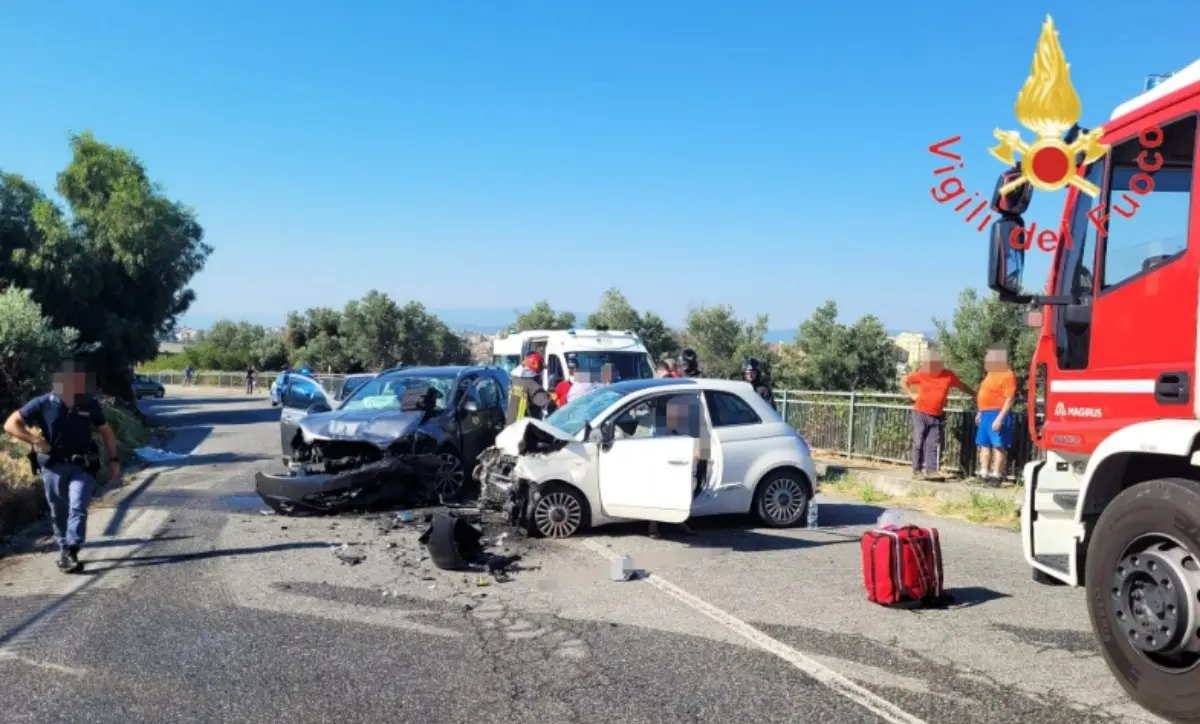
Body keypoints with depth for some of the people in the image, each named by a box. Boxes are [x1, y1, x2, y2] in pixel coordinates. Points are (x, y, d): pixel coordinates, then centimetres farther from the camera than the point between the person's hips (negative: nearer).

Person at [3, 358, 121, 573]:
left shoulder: (90, 405, -3)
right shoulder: (43, 403, -9)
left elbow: (106, 432, 10)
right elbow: (11, 424, -5)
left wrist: (113, 460, 5)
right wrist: (37, 441, -15)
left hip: (82, 467, 0)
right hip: (53, 467, 0)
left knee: (78, 508, -13)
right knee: (59, 513, 12)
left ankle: (71, 553, -14)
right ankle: (64, 550, 28)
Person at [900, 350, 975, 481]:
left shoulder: (948, 375, 0)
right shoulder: (921, 374, -3)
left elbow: (962, 386, 14)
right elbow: (904, 382, 8)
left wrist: (975, 395, 15)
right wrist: (912, 394, -1)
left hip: (937, 416, 2)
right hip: (920, 414, -2)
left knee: (933, 444, 0)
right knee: (918, 443, -1)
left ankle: (931, 470, 1)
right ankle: (917, 470, 4)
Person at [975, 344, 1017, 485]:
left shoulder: (1007, 375, -14)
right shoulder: (992, 373, 16)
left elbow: (1009, 399, -19)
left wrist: (1000, 418, -24)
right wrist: (980, 412, 23)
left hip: (997, 414, -10)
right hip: (986, 414, 10)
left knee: (999, 446, -6)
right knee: (984, 444, 11)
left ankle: (996, 476, -5)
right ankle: (984, 474, 16)